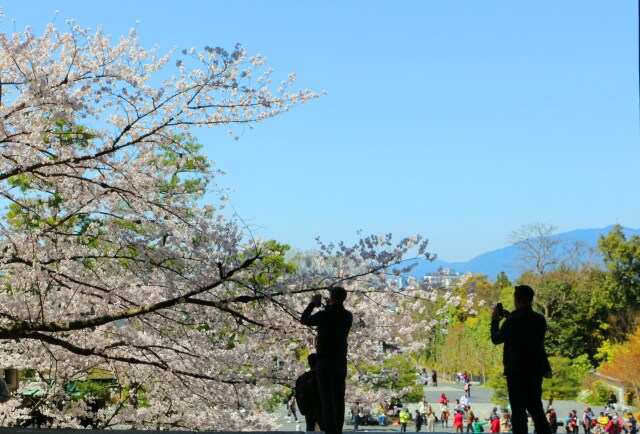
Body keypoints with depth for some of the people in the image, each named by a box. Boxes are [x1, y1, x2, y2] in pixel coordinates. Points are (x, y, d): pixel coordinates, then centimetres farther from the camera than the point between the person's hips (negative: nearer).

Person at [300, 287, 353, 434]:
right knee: (339, 399, 9)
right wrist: (330, 307, 24)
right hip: (340, 362, 5)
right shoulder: (348, 316, 2)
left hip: (325, 362, -5)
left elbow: (304, 320, 4)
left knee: (327, 399, -5)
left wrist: (312, 303, 15)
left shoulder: (323, 315, -14)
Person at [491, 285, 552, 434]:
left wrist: (495, 320, 11)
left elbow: (496, 339, -2)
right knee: (536, 408, 15)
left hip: (517, 372, -6)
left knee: (519, 411, -1)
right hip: (536, 371, 6)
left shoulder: (512, 321, -16)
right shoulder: (540, 319, 3)